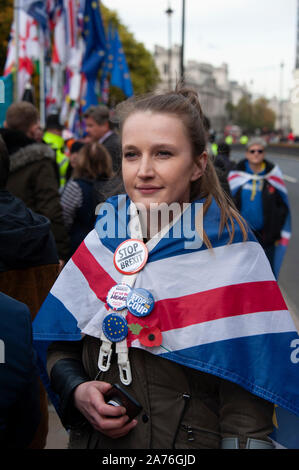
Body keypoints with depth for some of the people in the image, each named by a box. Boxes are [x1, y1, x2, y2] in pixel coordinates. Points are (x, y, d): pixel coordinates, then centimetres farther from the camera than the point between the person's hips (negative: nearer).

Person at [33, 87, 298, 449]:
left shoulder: (233, 258, -15)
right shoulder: (102, 241, -3)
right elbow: (61, 348, 5)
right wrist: (76, 392, -12)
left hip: (188, 443, -3)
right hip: (92, 440, 4)